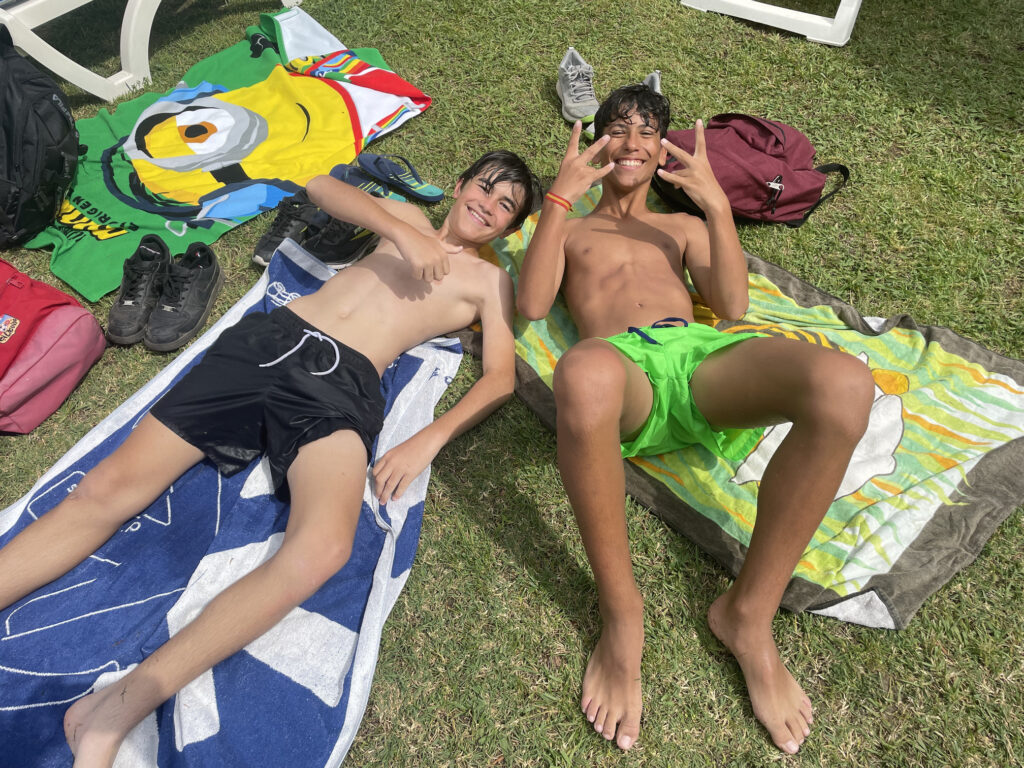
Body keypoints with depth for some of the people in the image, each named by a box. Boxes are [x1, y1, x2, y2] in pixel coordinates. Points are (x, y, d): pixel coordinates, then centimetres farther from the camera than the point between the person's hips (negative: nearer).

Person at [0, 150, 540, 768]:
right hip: (268, 339, 4)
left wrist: (427, 441, -12)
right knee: (109, 489, -9)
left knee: (324, 547, -33)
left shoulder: (490, 280, 19)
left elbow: (501, 376, 4)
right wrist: (402, 233, 0)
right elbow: (324, 187, 14)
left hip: (342, 382, -3)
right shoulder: (406, 218, 29)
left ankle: (122, 706, -28)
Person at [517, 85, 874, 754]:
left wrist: (717, 205, 7)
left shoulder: (684, 226, 35)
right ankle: (620, 611, -23)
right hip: (623, 359, -2)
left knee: (844, 383, -32)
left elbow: (732, 305, 16)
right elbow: (531, 304, 9)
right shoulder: (568, 227, 31)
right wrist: (560, 197, 6)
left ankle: (748, 612, -16)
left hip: (699, 352, 3)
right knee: (583, 374, -44)